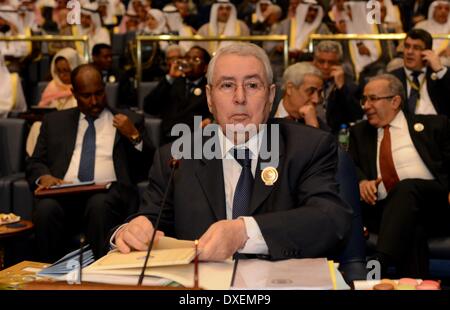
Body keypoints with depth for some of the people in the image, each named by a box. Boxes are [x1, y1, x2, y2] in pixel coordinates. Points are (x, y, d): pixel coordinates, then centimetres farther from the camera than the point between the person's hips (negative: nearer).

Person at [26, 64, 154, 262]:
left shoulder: (130, 121, 17)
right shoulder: (54, 121, 23)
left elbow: (148, 167, 11)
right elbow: (34, 163, 18)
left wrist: (134, 137, -5)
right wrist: (44, 177, -4)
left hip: (109, 193, -1)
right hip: (65, 192, 2)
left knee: (99, 204, -36)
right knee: (46, 208, -32)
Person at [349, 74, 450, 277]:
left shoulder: (432, 125, 16)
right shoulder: (360, 132, 25)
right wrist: (362, 181, -8)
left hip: (433, 203, -1)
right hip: (383, 209, 1)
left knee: (407, 187, -36)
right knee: (411, 229, -35)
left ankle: (378, 264, -50)